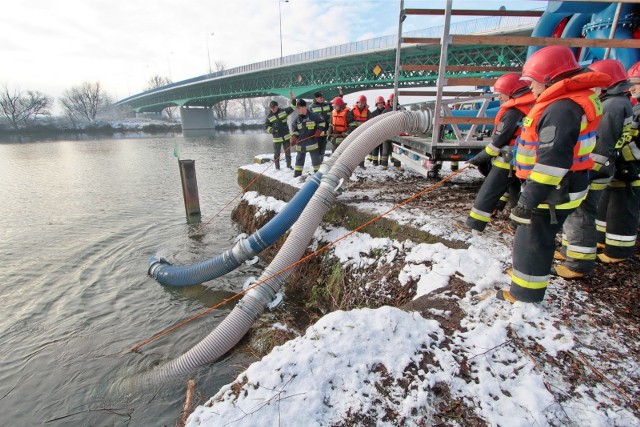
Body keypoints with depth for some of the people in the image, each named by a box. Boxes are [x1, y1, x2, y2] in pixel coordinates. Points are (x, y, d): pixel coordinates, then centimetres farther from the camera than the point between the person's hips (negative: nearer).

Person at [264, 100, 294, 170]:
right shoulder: (269, 116, -2)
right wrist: (271, 129, -17)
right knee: (276, 153, 4)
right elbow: (266, 126, 2)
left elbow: (292, 108, 4)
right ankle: (277, 167, 17)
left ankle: (289, 165, 23)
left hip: (286, 136, 1)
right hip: (276, 138, -1)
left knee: (288, 152, 10)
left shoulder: (283, 111, 1)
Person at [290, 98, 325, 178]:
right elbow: (295, 130, 11)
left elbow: (321, 122, 4)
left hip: (312, 142, -3)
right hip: (300, 143, 3)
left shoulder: (313, 116, -9)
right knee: (299, 158, 9)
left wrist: (319, 131, -7)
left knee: (315, 158, 7)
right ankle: (297, 173, 17)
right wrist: (294, 138, -4)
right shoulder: (297, 119, 2)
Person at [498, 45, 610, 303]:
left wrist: (528, 200, -26)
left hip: (552, 192, -10)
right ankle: (525, 273, 40)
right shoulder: (568, 102, 12)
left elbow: (553, 160, -28)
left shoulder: (561, 108, -22)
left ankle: (526, 293, 14)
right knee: (537, 236, 22)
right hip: (558, 188, 10)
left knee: (532, 240, 1)